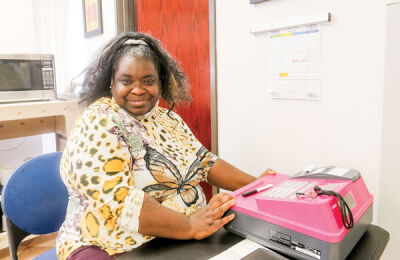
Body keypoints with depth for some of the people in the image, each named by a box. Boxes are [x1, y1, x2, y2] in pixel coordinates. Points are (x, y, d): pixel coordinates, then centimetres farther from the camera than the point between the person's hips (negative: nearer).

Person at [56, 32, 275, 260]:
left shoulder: (168, 119, 7)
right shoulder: (98, 124, -14)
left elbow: (205, 161, 8)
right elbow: (117, 200, -24)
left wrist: (256, 185, -2)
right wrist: (190, 227, -27)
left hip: (180, 240, 7)